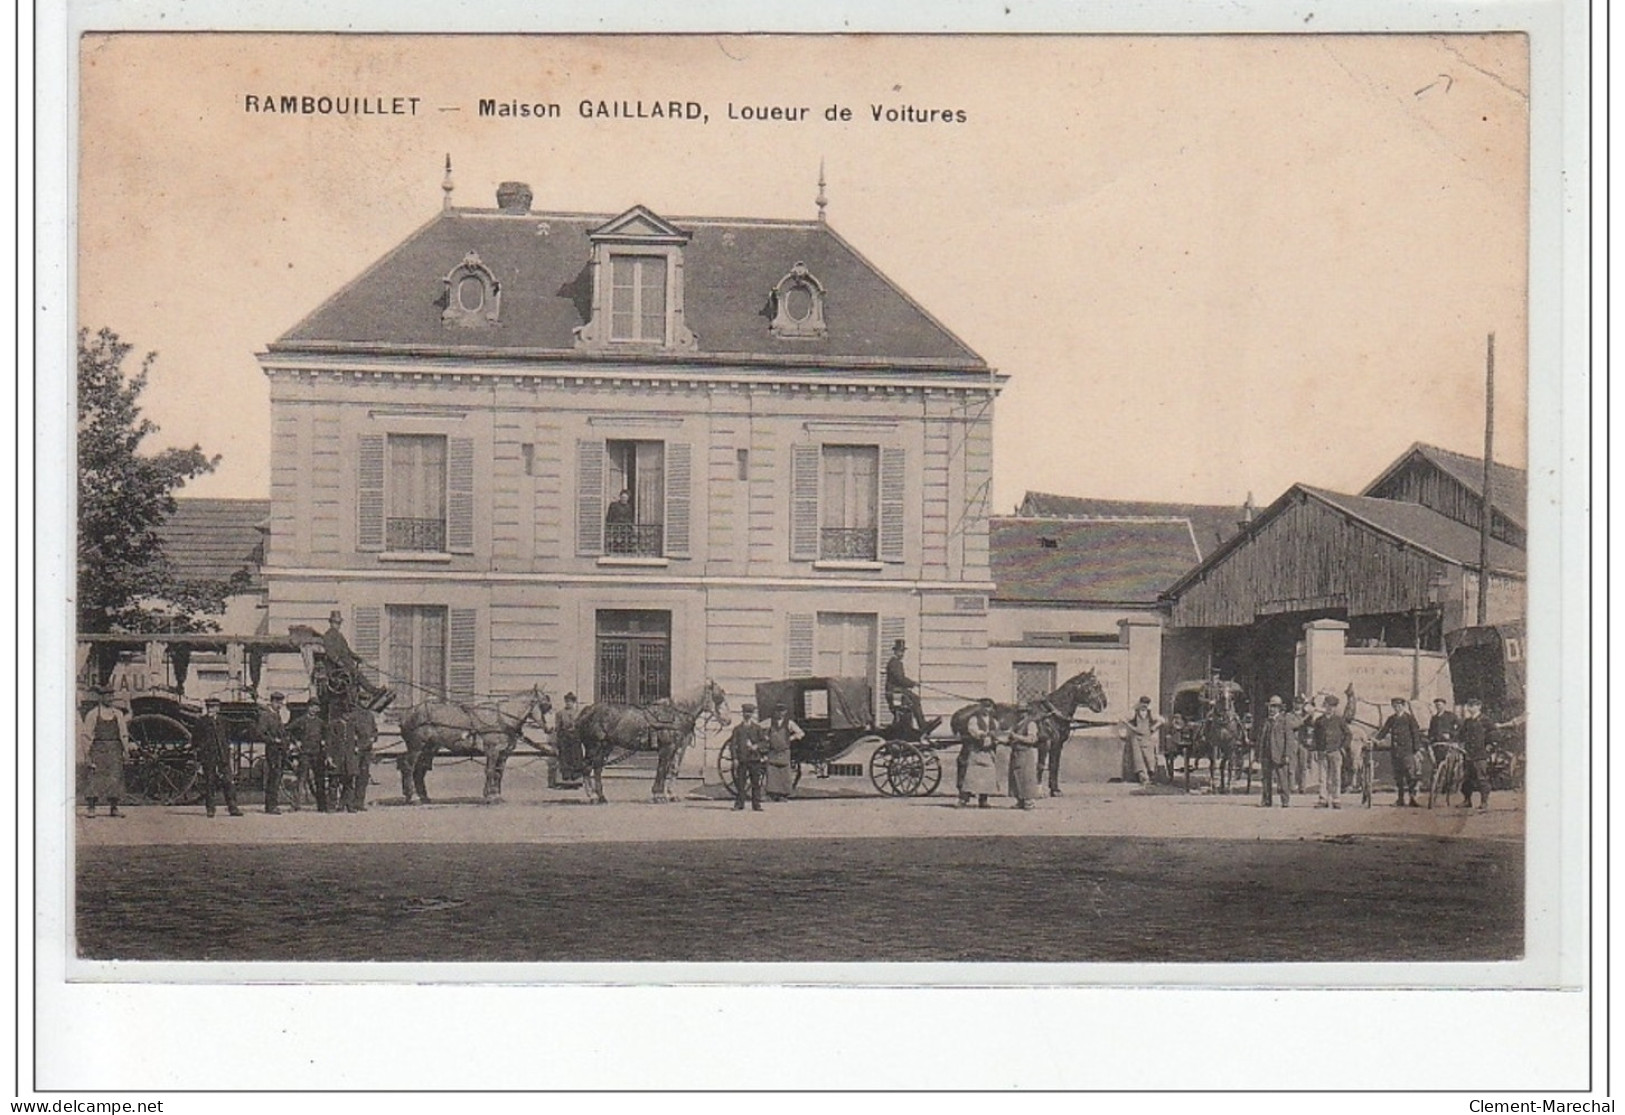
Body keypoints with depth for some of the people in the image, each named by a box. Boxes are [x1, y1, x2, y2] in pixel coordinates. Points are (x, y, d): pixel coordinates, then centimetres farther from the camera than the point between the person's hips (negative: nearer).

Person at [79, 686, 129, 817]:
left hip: (114, 751, 3)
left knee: (115, 779, 0)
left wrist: (126, 751, 5)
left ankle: (113, 808, 6)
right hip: (97, 751, -3)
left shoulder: (118, 714, 12)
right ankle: (90, 808, -1)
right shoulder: (92, 715, 0)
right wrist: (87, 756, -7)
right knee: (93, 779, -5)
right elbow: (85, 736, -1)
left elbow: (123, 734, 14)